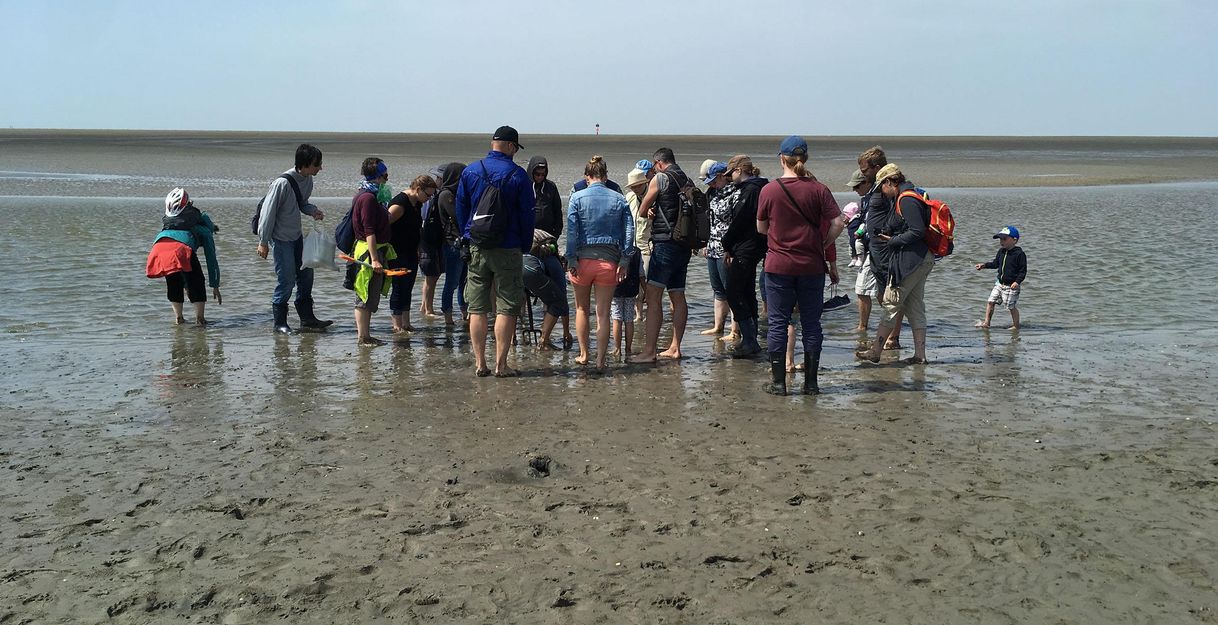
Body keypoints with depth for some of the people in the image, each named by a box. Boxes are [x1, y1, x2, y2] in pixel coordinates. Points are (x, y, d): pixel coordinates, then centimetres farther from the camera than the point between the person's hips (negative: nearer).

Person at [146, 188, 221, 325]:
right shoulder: (205, 231, 30)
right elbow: (212, 261, 26)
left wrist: (185, 284, 52)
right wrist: (215, 286, 32)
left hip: (159, 245, 5)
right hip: (181, 247, -5)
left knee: (173, 283, 23)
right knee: (196, 283, 13)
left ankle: (178, 317, 23)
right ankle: (199, 317, 11)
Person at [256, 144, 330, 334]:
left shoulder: (308, 179, -2)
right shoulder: (282, 183, -25)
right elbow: (268, 212, -20)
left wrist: (313, 210, -7)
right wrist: (263, 242, -15)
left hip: (297, 235, 8)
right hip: (281, 238, -8)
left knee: (306, 275, 11)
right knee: (286, 280, -4)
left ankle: (307, 318, 22)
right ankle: (280, 322, 9)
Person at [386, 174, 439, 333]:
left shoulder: (417, 203, 11)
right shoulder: (400, 203, -18)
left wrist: (417, 251, 23)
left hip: (411, 254, 9)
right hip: (398, 255, -9)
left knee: (407, 290, 11)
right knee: (399, 289, -5)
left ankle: (406, 324, 16)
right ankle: (397, 326, 0)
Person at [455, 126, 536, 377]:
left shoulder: (469, 172, 4)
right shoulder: (517, 175, -7)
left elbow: (460, 210, 10)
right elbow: (527, 215, -4)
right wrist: (525, 247, 7)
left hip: (477, 248, 4)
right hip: (508, 250, -3)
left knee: (477, 308, 8)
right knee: (506, 308, 2)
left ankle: (479, 363, 8)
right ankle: (501, 364, 0)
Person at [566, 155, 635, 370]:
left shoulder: (577, 197, -3)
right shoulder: (619, 199, 3)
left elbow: (571, 231, -7)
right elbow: (629, 231, 0)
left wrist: (571, 260, -6)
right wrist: (624, 261, 1)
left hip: (583, 259, -1)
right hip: (609, 261, 1)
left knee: (582, 309, 17)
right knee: (603, 313, 5)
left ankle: (583, 354, 22)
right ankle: (601, 360, 5)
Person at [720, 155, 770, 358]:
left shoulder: (750, 190, -15)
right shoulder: (757, 188, 16)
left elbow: (738, 222, -17)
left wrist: (727, 247, -6)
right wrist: (730, 247, 12)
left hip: (745, 250, -10)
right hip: (753, 249, 10)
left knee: (733, 294, -7)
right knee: (747, 294, 15)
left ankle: (750, 342, -9)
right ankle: (750, 340, 21)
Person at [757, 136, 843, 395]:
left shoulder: (769, 190, -4)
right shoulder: (818, 189, -4)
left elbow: (761, 228, 5)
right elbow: (837, 224, -9)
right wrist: (823, 246, 4)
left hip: (778, 266, -1)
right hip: (811, 266, 1)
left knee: (778, 323, 6)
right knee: (811, 324, 8)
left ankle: (778, 382, 7)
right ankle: (811, 382, 11)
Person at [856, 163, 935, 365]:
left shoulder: (906, 200, -15)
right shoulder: (904, 199, 17)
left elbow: (918, 231, -22)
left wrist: (894, 241, -11)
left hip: (910, 260, -11)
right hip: (922, 259, 11)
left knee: (891, 303, -5)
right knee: (914, 306, 11)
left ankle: (875, 351, 1)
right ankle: (920, 355, 11)